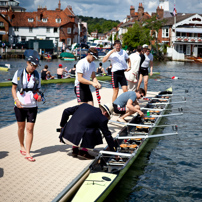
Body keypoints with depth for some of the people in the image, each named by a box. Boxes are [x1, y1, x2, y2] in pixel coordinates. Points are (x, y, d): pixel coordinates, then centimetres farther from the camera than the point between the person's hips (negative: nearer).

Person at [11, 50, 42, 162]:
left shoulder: (36, 75, 3)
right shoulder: (19, 73, -1)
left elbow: (37, 90, 10)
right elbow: (13, 88, 4)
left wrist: (38, 96, -11)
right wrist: (16, 100, -10)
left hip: (32, 106, 0)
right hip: (20, 106, 0)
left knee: (30, 129, -5)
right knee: (21, 128, 13)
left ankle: (27, 153, -2)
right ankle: (22, 147, 35)